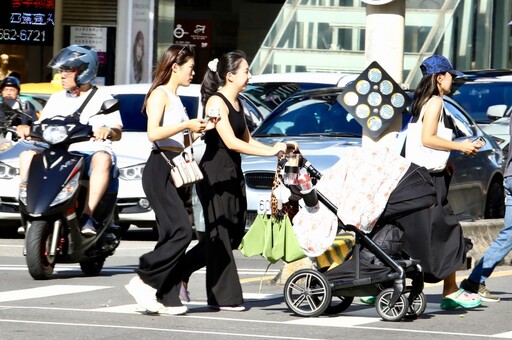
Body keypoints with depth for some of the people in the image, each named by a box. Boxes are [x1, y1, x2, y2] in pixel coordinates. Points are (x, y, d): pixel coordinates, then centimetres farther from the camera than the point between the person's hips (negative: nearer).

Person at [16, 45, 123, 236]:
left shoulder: (102, 97, 9)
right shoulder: (57, 99, 22)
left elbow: (117, 133, 0)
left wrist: (108, 131, -25)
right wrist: (28, 129, -7)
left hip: (92, 151, -4)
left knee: (103, 159, -39)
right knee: (27, 155, -21)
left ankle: (87, 216, -47)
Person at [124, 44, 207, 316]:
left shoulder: (175, 98, 23)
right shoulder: (160, 94, -6)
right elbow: (153, 133, -19)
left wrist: (197, 130, 9)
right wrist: (187, 125, -15)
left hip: (175, 170, 10)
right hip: (160, 169, -10)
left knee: (172, 235, 4)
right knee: (181, 232, -17)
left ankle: (168, 299, 3)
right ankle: (144, 281, -12)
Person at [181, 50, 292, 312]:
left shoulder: (236, 103, 15)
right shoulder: (216, 102, -13)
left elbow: (246, 139, 19)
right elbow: (231, 142, -20)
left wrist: (276, 149, 5)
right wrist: (270, 152, -22)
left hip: (233, 173, 9)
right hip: (215, 174, -9)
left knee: (234, 234, 10)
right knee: (220, 234, -4)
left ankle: (182, 269, 22)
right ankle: (223, 297, 0)